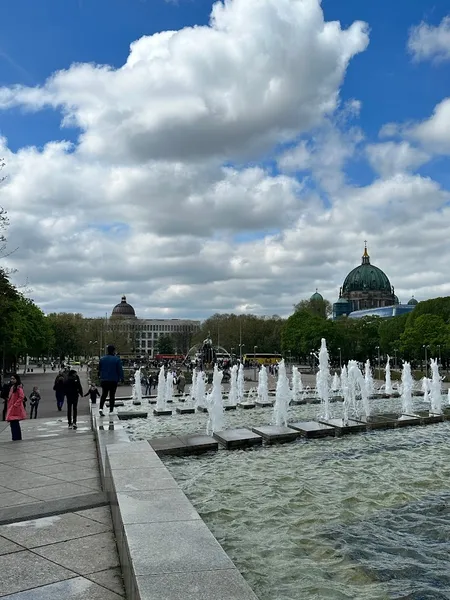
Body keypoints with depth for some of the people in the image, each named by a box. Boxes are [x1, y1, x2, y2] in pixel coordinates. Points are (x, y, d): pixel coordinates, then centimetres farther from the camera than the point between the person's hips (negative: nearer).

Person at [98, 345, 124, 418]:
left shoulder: (102, 359, 3)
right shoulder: (117, 359, -8)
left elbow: (99, 369, 12)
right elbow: (120, 370, -8)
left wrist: (100, 376, 23)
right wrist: (121, 378, 0)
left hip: (104, 380, 3)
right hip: (113, 380, -3)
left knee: (104, 394, 10)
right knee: (112, 395, 5)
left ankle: (101, 408, -9)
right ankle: (111, 411, 7)